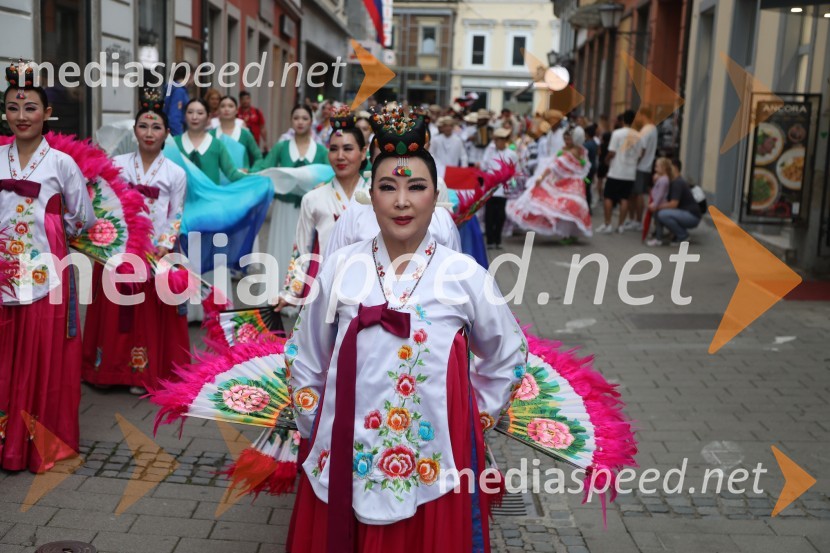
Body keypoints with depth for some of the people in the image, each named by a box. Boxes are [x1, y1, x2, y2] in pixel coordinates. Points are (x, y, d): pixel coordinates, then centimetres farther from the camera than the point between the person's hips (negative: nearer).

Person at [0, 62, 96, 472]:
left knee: (45, 357, 4)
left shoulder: (62, 163, -2)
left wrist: (48, 230, 7)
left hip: (46, 275, -3)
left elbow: (83, 219, 4)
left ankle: (45, 441, 17)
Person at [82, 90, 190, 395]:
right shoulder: (117, 165, 4)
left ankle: (145, 372, 14)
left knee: (151, 315, 3)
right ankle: (111, 369, 18)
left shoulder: (176, 173, 2)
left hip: (157, 255, -1)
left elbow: (175, 219, 1)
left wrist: (160, 250, -11)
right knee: (115, 312, 5)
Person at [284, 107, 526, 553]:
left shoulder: (464, 274, -6)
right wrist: (314, 429, 7)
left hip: (434, 462, -1)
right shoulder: (339, 268, -2)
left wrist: (474, 421, 6)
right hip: (346, 459, 1)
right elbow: (304, 359, 8)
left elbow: (507, 357, 8)